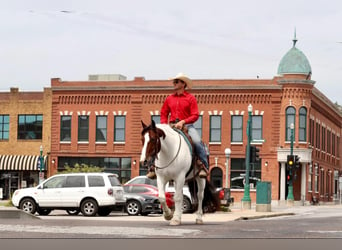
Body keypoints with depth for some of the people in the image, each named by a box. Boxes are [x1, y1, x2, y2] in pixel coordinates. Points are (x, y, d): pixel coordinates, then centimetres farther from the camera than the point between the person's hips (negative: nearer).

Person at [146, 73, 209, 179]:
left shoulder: (191, 98, 2)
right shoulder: (169, 99, 14)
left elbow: (195, 115, -6)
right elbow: (163, 114, 18)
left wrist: (183, 122, -19)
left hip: (187, 125, -3)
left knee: (197, 141, -29)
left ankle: (204, 166, -20)